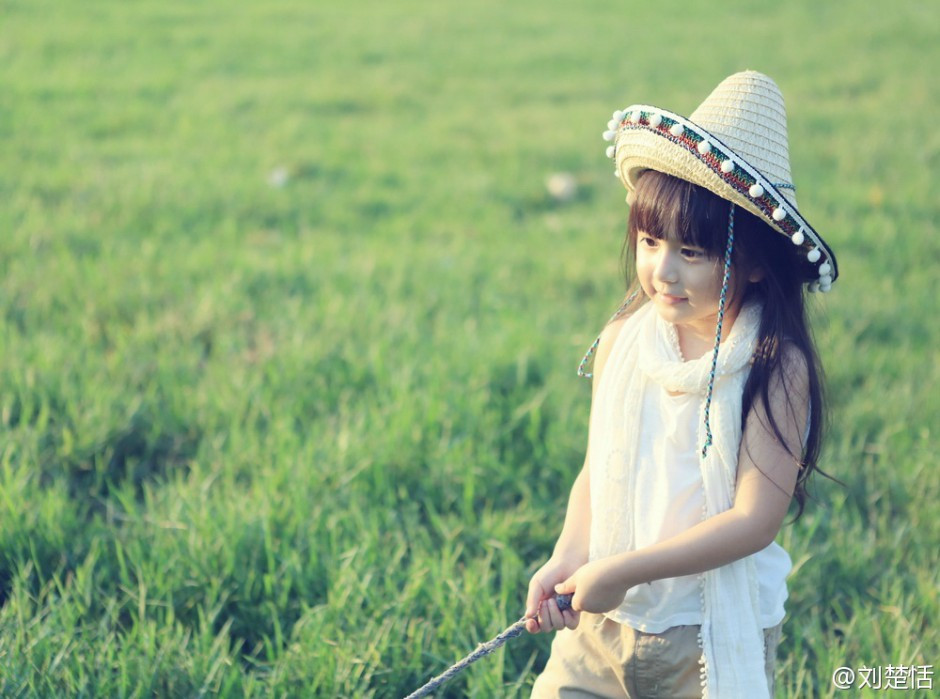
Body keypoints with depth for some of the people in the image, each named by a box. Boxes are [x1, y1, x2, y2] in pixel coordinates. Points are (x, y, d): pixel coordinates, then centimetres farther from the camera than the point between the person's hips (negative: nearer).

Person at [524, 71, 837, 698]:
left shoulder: (775, 366, -17)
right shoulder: (624, 339, -3)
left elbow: (755, 520, -21)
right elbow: (598, 470, 4)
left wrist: (624, 570, -21)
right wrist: (567, 559, -13)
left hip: (712, 644, -4)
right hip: (600, 623, 4)